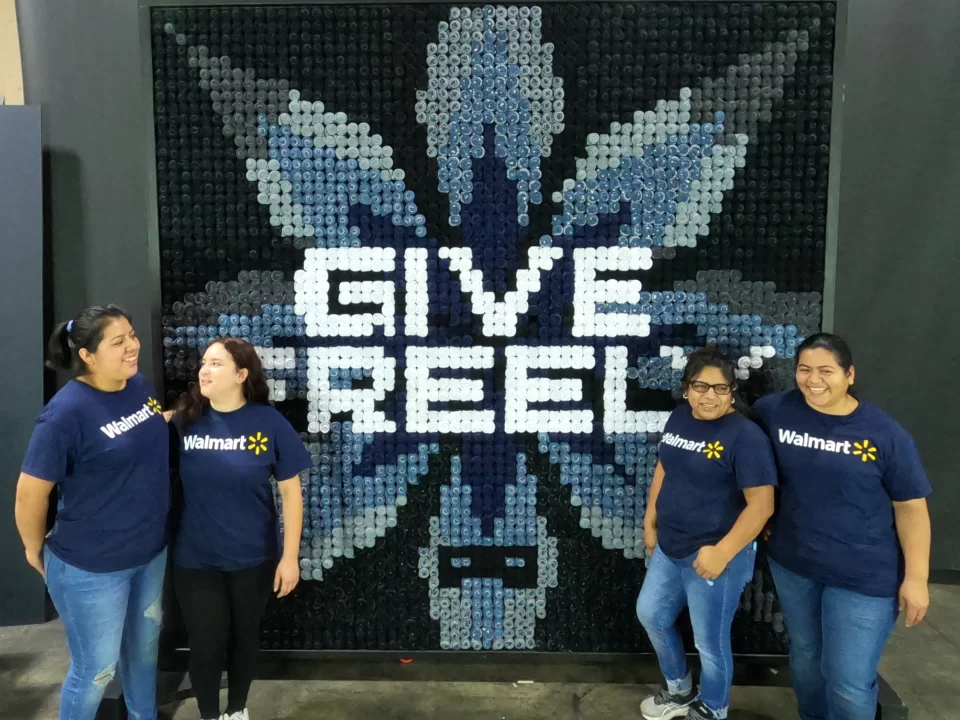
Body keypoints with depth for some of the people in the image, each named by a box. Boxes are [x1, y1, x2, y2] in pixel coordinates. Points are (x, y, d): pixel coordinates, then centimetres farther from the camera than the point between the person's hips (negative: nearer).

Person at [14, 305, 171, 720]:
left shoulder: (141, 386, -4)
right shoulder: (68, 412, -25)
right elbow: (29, 492, -16)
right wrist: (35, 548, -4)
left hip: (150, 551, 7)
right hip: (91, 566, -7)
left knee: (144, 644, 26)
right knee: (96, 670, 11)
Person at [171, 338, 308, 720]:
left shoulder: (268, 423, -11)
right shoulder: (184, 420, -7)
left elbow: (290, 491, -7)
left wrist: (290, 556, -7)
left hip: (253, 559, 0)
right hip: (195, 560, 0)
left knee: (244, 635, 19)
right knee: (206, 643, 9)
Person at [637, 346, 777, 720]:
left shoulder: (745, 435, -20)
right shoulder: (678, 419, 2)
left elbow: (761, 504, -22)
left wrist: (722, 552, -25)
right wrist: (650, 522, 15)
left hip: (714, 554, -8)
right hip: (669, 547, 8)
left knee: (710, 642, 8)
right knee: (650, 614, 21)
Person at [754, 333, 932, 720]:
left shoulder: (884, 432, -12)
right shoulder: (775, 412, -8)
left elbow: (911, 507, -6)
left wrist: (915, 577, -7)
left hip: (863, 577, -3)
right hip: (792, 564, 3)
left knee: (849, 683, 1)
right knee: (804, 658, 23)